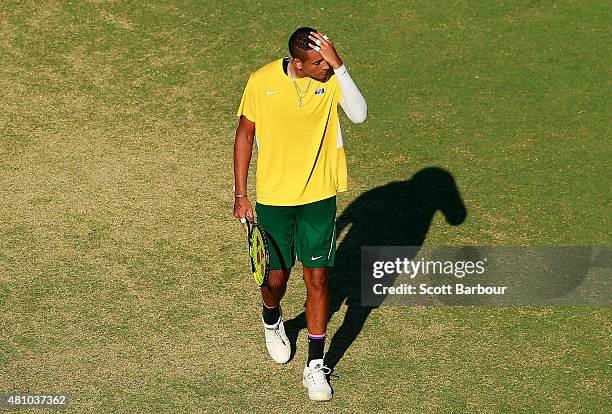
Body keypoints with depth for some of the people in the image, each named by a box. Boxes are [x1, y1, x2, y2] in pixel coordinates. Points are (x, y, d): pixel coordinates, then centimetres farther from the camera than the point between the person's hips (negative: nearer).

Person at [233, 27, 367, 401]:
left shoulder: (333, 78, -10)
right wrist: (241, 194, 0)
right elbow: (245, 134, 0)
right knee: (277, 277, 10)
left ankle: (315, 365, 16)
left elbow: (359, 115, -28)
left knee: (317, 278, 1)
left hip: (319, 197, 0)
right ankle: (272, 320, 48)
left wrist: (338, 64, -32)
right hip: (273, 198, 0)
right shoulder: (262, 81, -11)